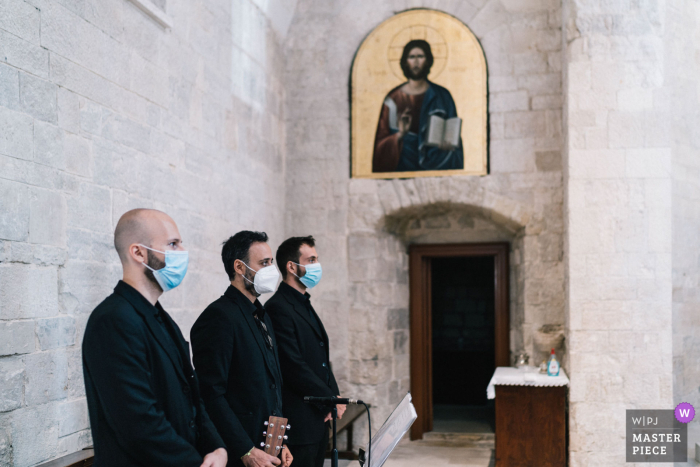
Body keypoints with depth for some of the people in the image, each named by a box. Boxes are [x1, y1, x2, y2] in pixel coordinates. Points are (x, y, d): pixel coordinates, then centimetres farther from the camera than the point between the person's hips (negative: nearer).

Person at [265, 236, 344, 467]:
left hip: (319, 421, 9)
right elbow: (295, 368, -19)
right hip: (298, 424, -9)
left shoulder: (305, 306, 17)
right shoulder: (278, 308, -15)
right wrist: (332, 400, -11)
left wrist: (334, 397, 2)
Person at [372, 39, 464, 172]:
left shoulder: (442, 96, 4)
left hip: (436, 165, 0)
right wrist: (400, 134, -15)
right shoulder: (393, 99, 3)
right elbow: (381, 140, 3)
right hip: (403, 165, 0)